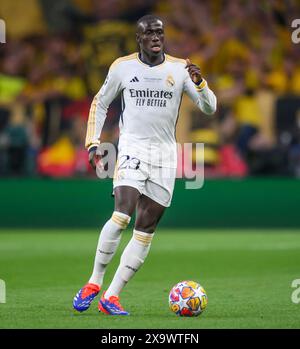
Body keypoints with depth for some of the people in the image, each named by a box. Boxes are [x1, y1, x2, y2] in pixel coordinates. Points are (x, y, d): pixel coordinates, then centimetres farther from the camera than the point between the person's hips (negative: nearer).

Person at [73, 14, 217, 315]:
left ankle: (111, 296, 4)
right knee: (122, 216, -23)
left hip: (165, 154, 3)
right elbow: (100, 102, 16)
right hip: (132, 148, -2)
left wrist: (199, 83, -19)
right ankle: (94, 283, -9)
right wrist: (93, 142, 8)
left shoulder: (180, 68, 4)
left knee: (146, 230, 0)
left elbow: (209, 108, 0)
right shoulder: (122, 67, 3)